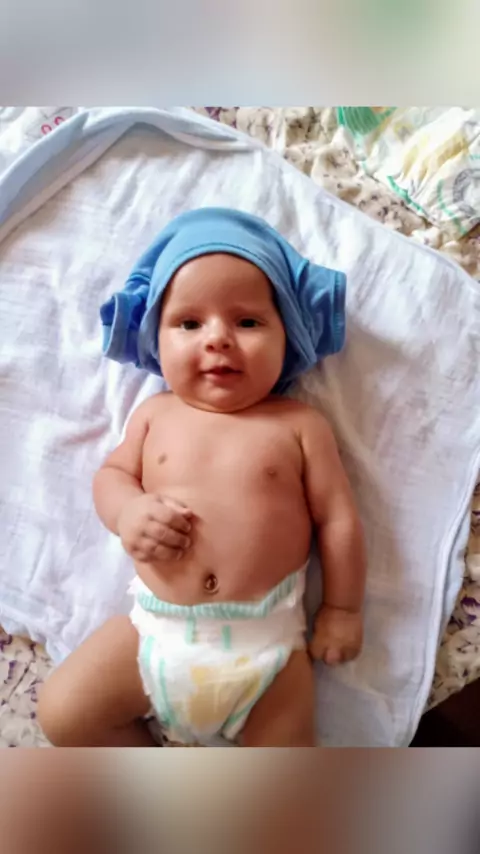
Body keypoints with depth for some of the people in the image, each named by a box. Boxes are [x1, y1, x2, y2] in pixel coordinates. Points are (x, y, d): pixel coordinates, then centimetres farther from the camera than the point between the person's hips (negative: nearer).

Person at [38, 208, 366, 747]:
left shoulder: (299, 425, -3)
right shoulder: (155, 415, 4)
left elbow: (337, 519, 0)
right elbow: (111, 473, 13)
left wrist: (342, 608, 3)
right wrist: (128, 510, -10)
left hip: (266, 641, -2)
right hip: (154, 630, 3)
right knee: (61, 714, 3)